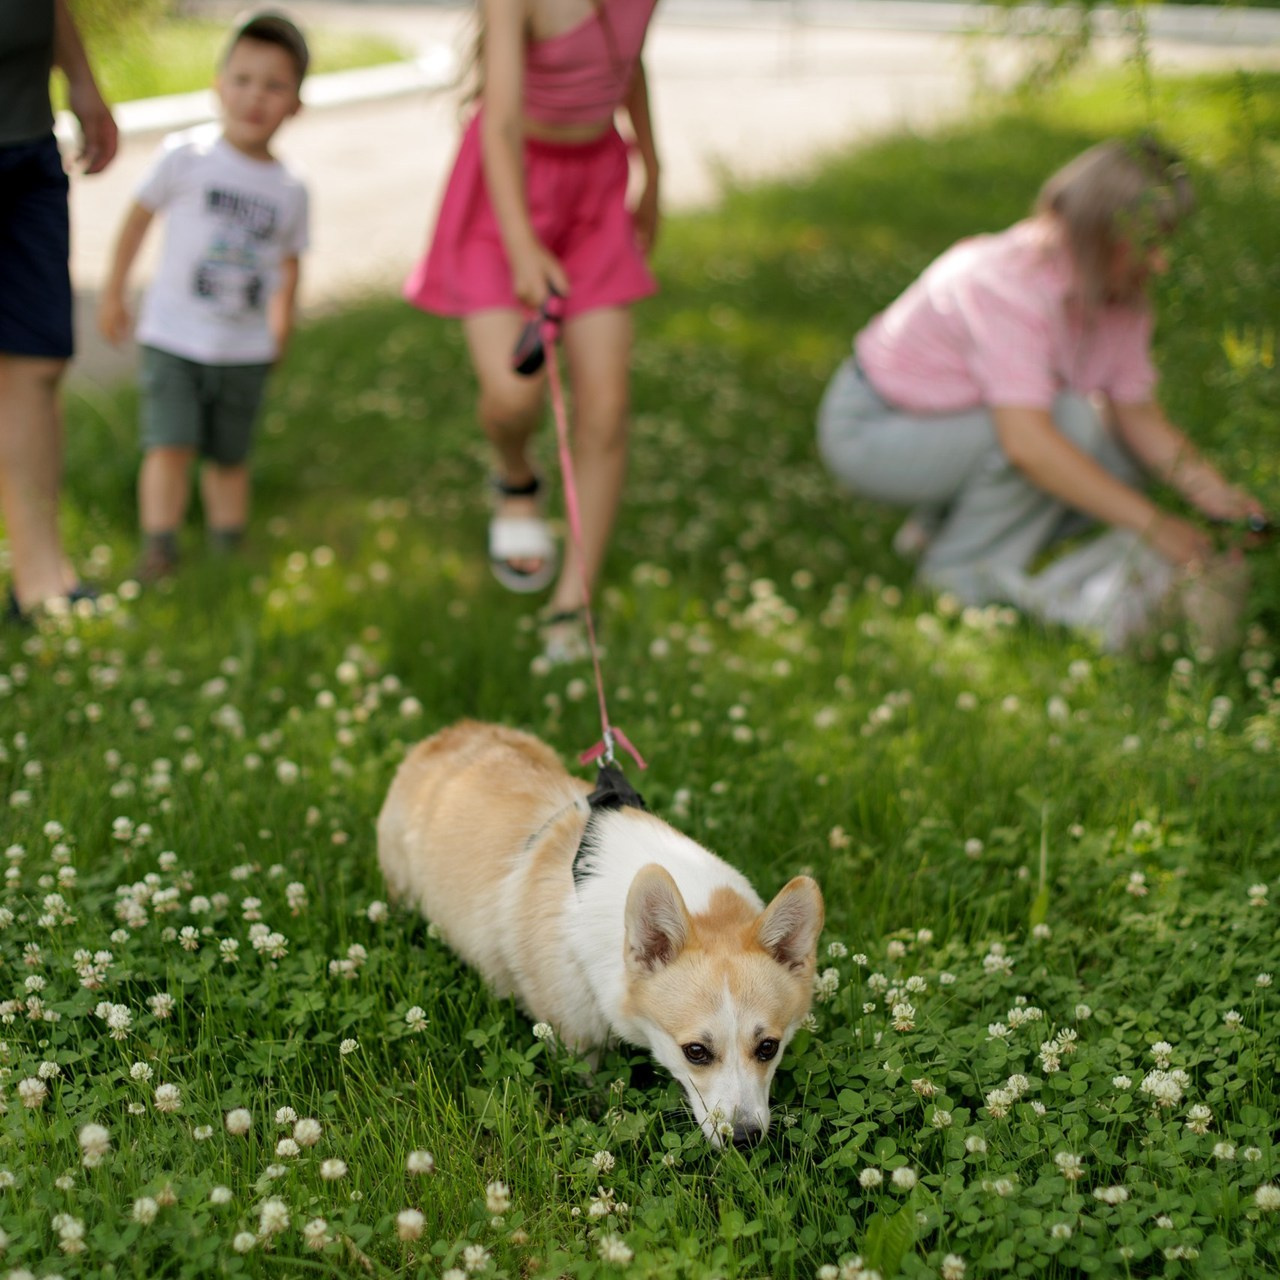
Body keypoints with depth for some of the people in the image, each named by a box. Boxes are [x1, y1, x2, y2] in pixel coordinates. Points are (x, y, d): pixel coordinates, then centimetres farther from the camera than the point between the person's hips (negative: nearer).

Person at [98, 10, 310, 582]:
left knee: (229, 456, 13)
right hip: (172, 337, -3)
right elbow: (138, 218, 1)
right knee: (171, 445, -15)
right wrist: (112, 296, 5)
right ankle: (157, 554, -11)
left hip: (245, 349, 3)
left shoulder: (289, 189, 0)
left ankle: (228, 554, 26)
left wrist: (282, 313, 2)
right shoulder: (185, 156, -9)